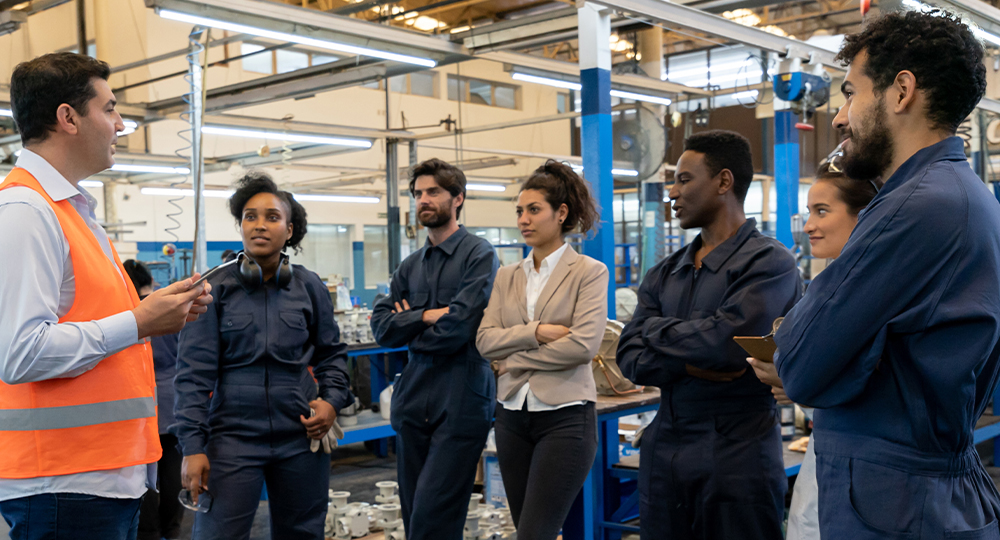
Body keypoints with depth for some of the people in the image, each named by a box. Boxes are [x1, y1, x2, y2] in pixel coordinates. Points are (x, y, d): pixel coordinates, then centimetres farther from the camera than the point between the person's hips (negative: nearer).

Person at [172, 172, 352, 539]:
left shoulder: (308, 287, 4)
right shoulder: (215, 289, -3)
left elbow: (331, 352, 15)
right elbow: (194, 373, -4)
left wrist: (333, 400, -2)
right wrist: (192, 447, -9)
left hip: (302, 436, 3)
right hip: (233, 436, -2)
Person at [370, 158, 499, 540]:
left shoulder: (478, 255, -5)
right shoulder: (411, 266, 15)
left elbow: (458, 328, -15)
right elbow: (381, 326, 6)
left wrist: (409, 333, 0)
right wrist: (426, 316, -9)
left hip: (461, 402, -6)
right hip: (413, 399, 7)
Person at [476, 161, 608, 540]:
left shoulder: (589, 272, -4)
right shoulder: (507, 276, 11)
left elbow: (583, 345, -16)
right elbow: (485, 340, 0)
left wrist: (514, 360, -9)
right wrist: (536, 332, -15)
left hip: (565, 416, -6)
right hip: (513, 414, 6)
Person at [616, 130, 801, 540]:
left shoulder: (768, 261, -8)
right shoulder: (664, 274, 12)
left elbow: (724, 341, -21)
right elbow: (629, 358, 3)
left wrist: (657, 331, -4)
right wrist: (689, 364, -14)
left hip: (737, 455, -5)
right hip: (663, 451, 6)